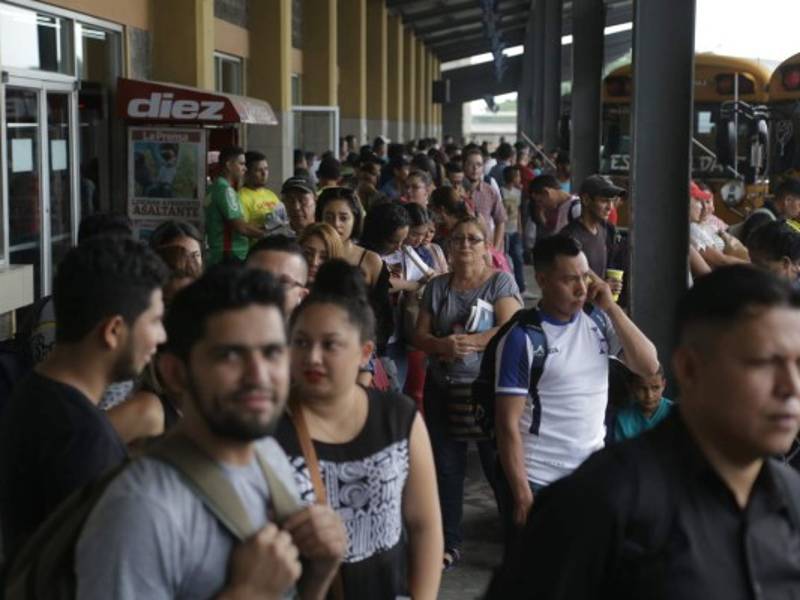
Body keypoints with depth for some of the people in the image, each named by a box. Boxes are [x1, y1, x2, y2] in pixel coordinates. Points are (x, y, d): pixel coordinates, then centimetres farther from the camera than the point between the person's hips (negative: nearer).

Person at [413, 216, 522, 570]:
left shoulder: (500, 282, -3)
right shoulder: (437, 286, 9)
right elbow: (420, 335, 4)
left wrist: (464, 342, -20)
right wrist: (443, 346, -17)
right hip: (443, 389, 4)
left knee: (499, 465, -2)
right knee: (446, 468, 10)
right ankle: (449, 544, 22)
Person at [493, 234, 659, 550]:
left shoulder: (597, 320, 3)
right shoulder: (523, 338, -12)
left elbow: (649, 366, -5)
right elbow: (508, 424, -12)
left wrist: (610, 306, -9)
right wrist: (522, 495, -16)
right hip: (538, 481, -4)